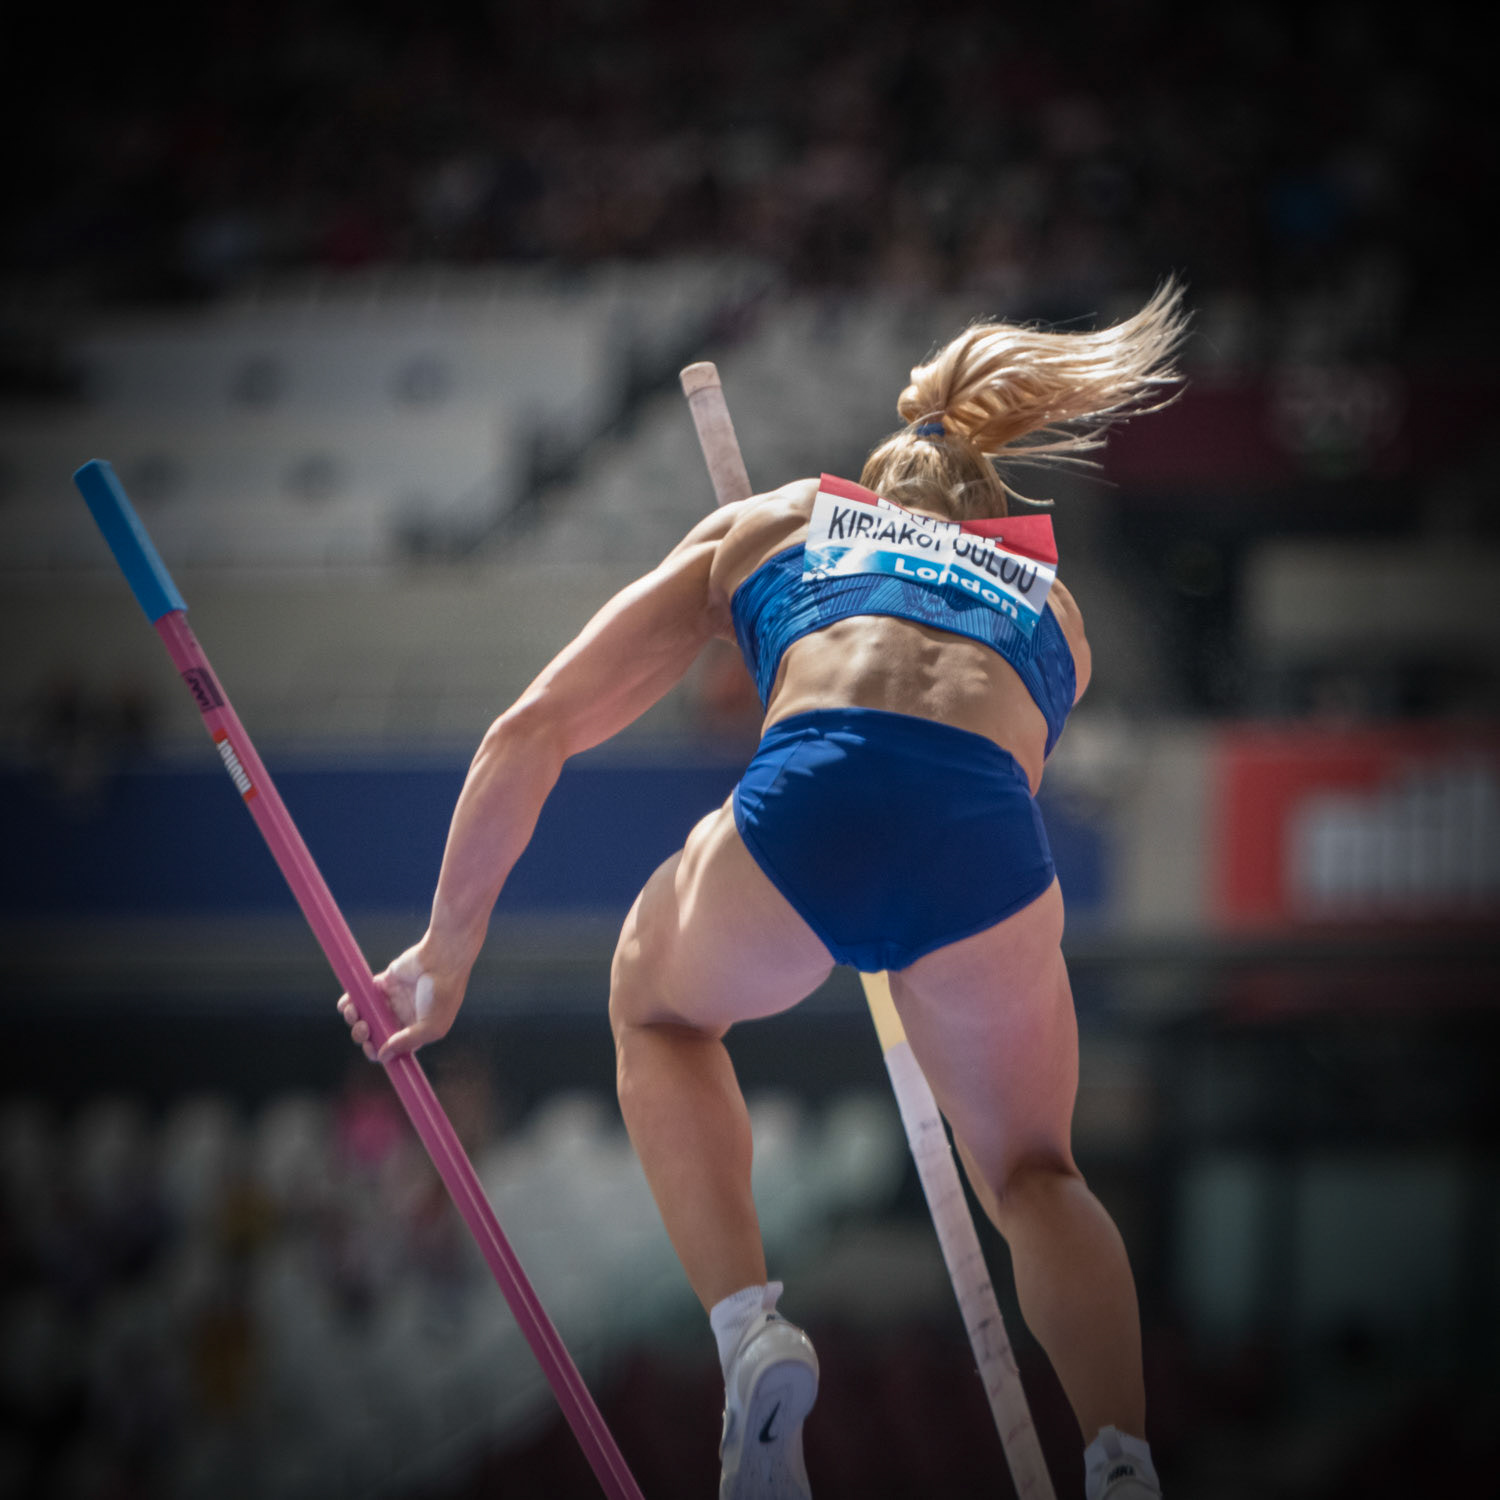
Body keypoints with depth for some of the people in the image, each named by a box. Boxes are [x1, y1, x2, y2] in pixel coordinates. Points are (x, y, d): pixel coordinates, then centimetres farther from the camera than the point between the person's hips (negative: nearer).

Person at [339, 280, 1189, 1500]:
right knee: (1032, 1174, 26)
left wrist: (447, 950, 38)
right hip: (994, 840, 1)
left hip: (807, 803, -1)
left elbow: (536, 729, 31)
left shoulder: (770, 522, 35)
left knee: (660, 1012, 34)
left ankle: (751, 1335, 13)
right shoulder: (1052, 603, 38)